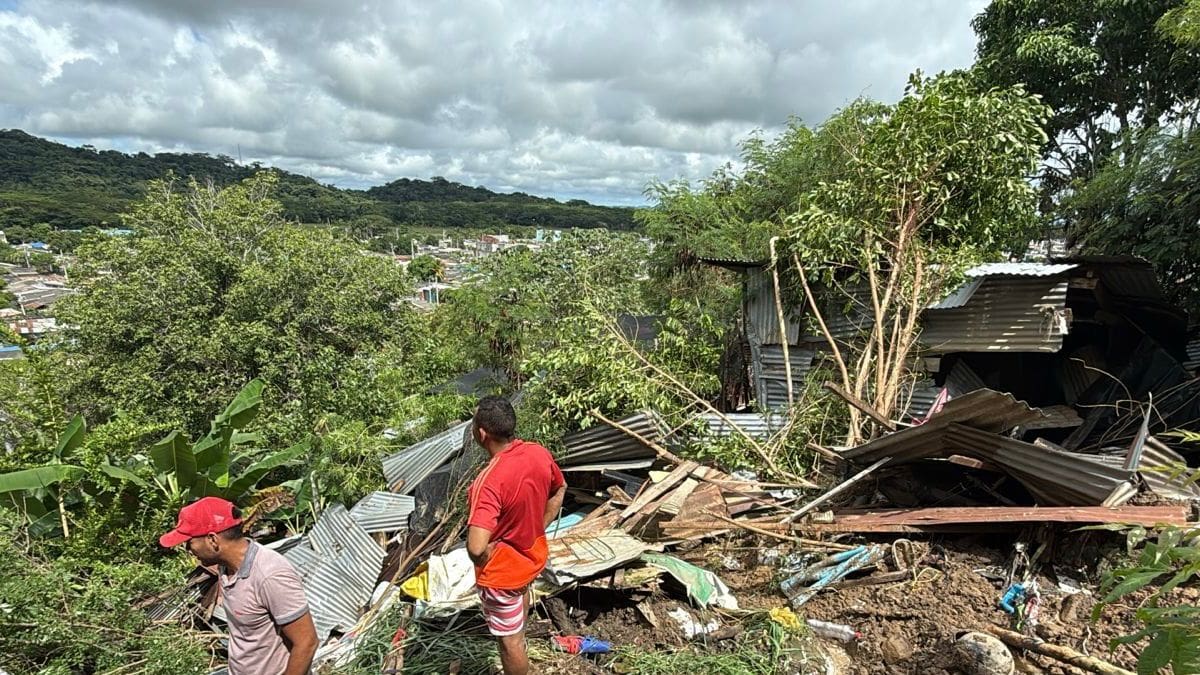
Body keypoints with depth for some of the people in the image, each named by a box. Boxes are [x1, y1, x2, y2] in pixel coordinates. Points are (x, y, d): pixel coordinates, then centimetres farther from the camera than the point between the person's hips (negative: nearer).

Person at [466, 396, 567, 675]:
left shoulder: (489, 482, -37)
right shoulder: (539, 453, -15)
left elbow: (476, 547, -43)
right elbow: (559, 489, 4)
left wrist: (483, 561, -21)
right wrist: (539, 528, 9)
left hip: (502, 571, -8)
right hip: (534, 554, 8)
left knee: (510, 639, 16)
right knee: (522, 590, 40)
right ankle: (520, 631, 70)